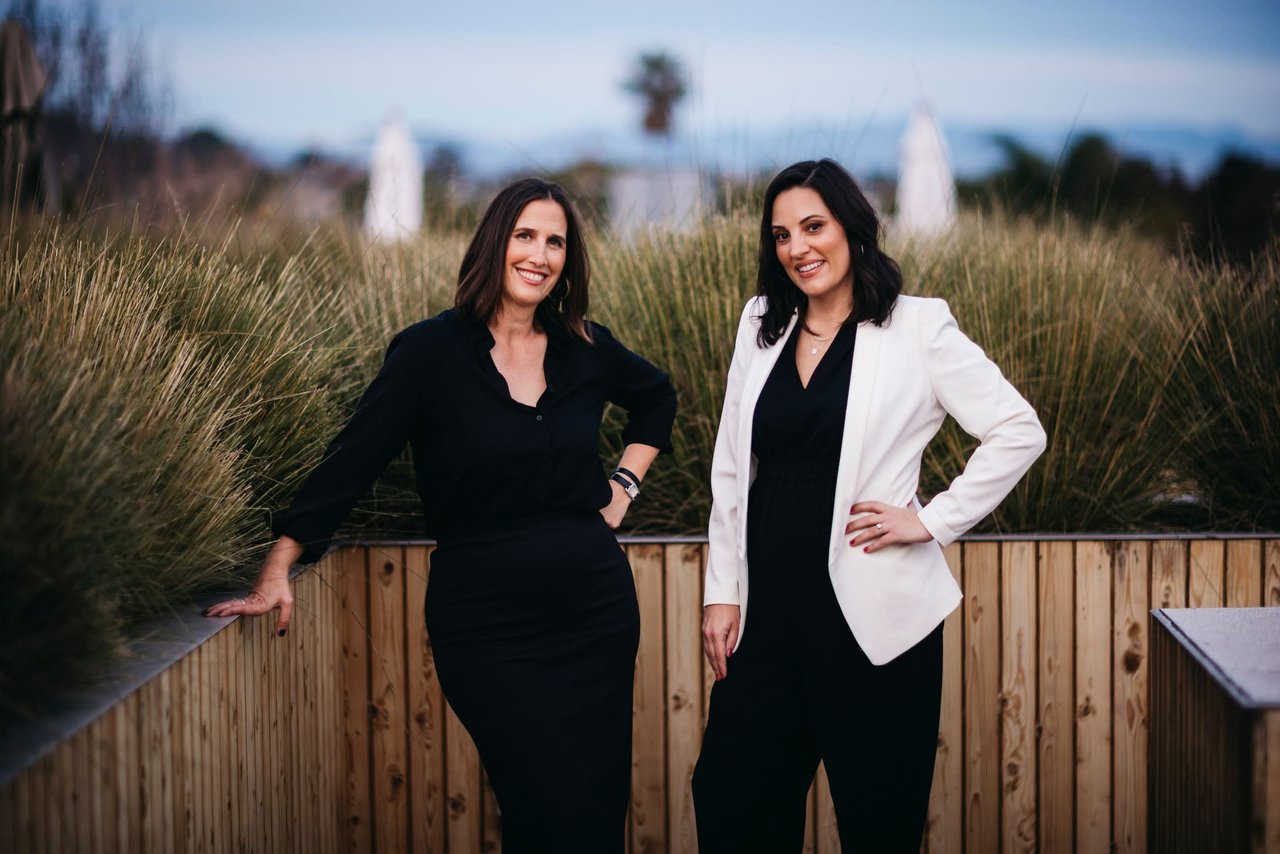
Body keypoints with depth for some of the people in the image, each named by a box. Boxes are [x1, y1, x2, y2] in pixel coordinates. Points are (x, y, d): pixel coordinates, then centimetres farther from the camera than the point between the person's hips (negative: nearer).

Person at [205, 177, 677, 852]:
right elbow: (350, 460, -7)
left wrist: (625, 484, 15)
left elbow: (656, 398, 28)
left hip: (595, 610, 4)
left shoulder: (585, 348, 6)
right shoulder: (433, 352, -5)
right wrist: (277, 575, -12)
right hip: (487, 625, -4)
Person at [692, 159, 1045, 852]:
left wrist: (932, 520, -8)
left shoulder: (916, 327, -4)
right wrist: (721, 593, 8)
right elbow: (730, 470, 12)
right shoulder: (762, 326, 10)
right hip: (771, 613, 5)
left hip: (873, 619, -4)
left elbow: (1020, 432, -4)